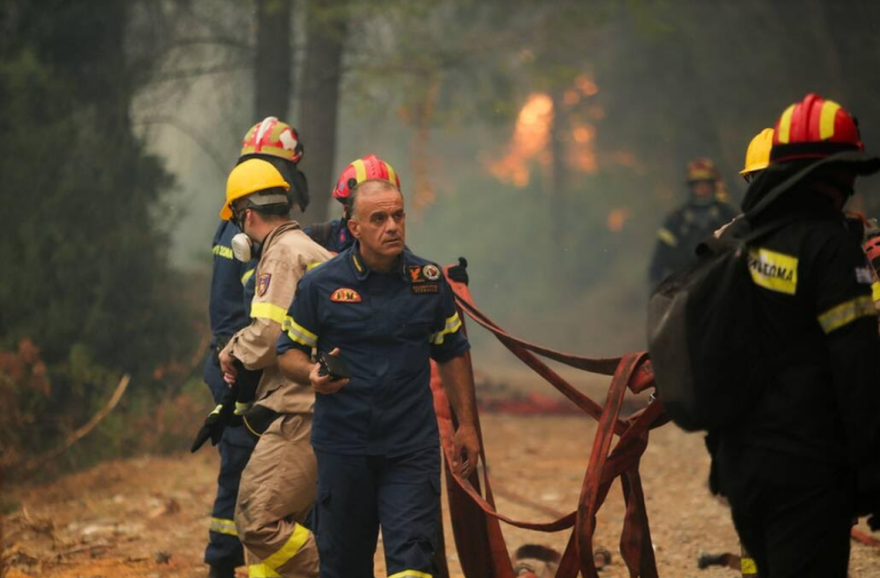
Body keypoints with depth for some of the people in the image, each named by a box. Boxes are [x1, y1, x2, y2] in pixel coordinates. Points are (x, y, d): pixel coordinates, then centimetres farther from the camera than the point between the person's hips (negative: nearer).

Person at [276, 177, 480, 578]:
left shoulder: (429, 281, 4)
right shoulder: (320, 285, -2)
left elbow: (452, 353, 14)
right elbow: (289, 352, 5)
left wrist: (466, 425, 11)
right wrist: (312, 374, -18)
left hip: (412, 449, 0)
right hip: (342, 447, 0)